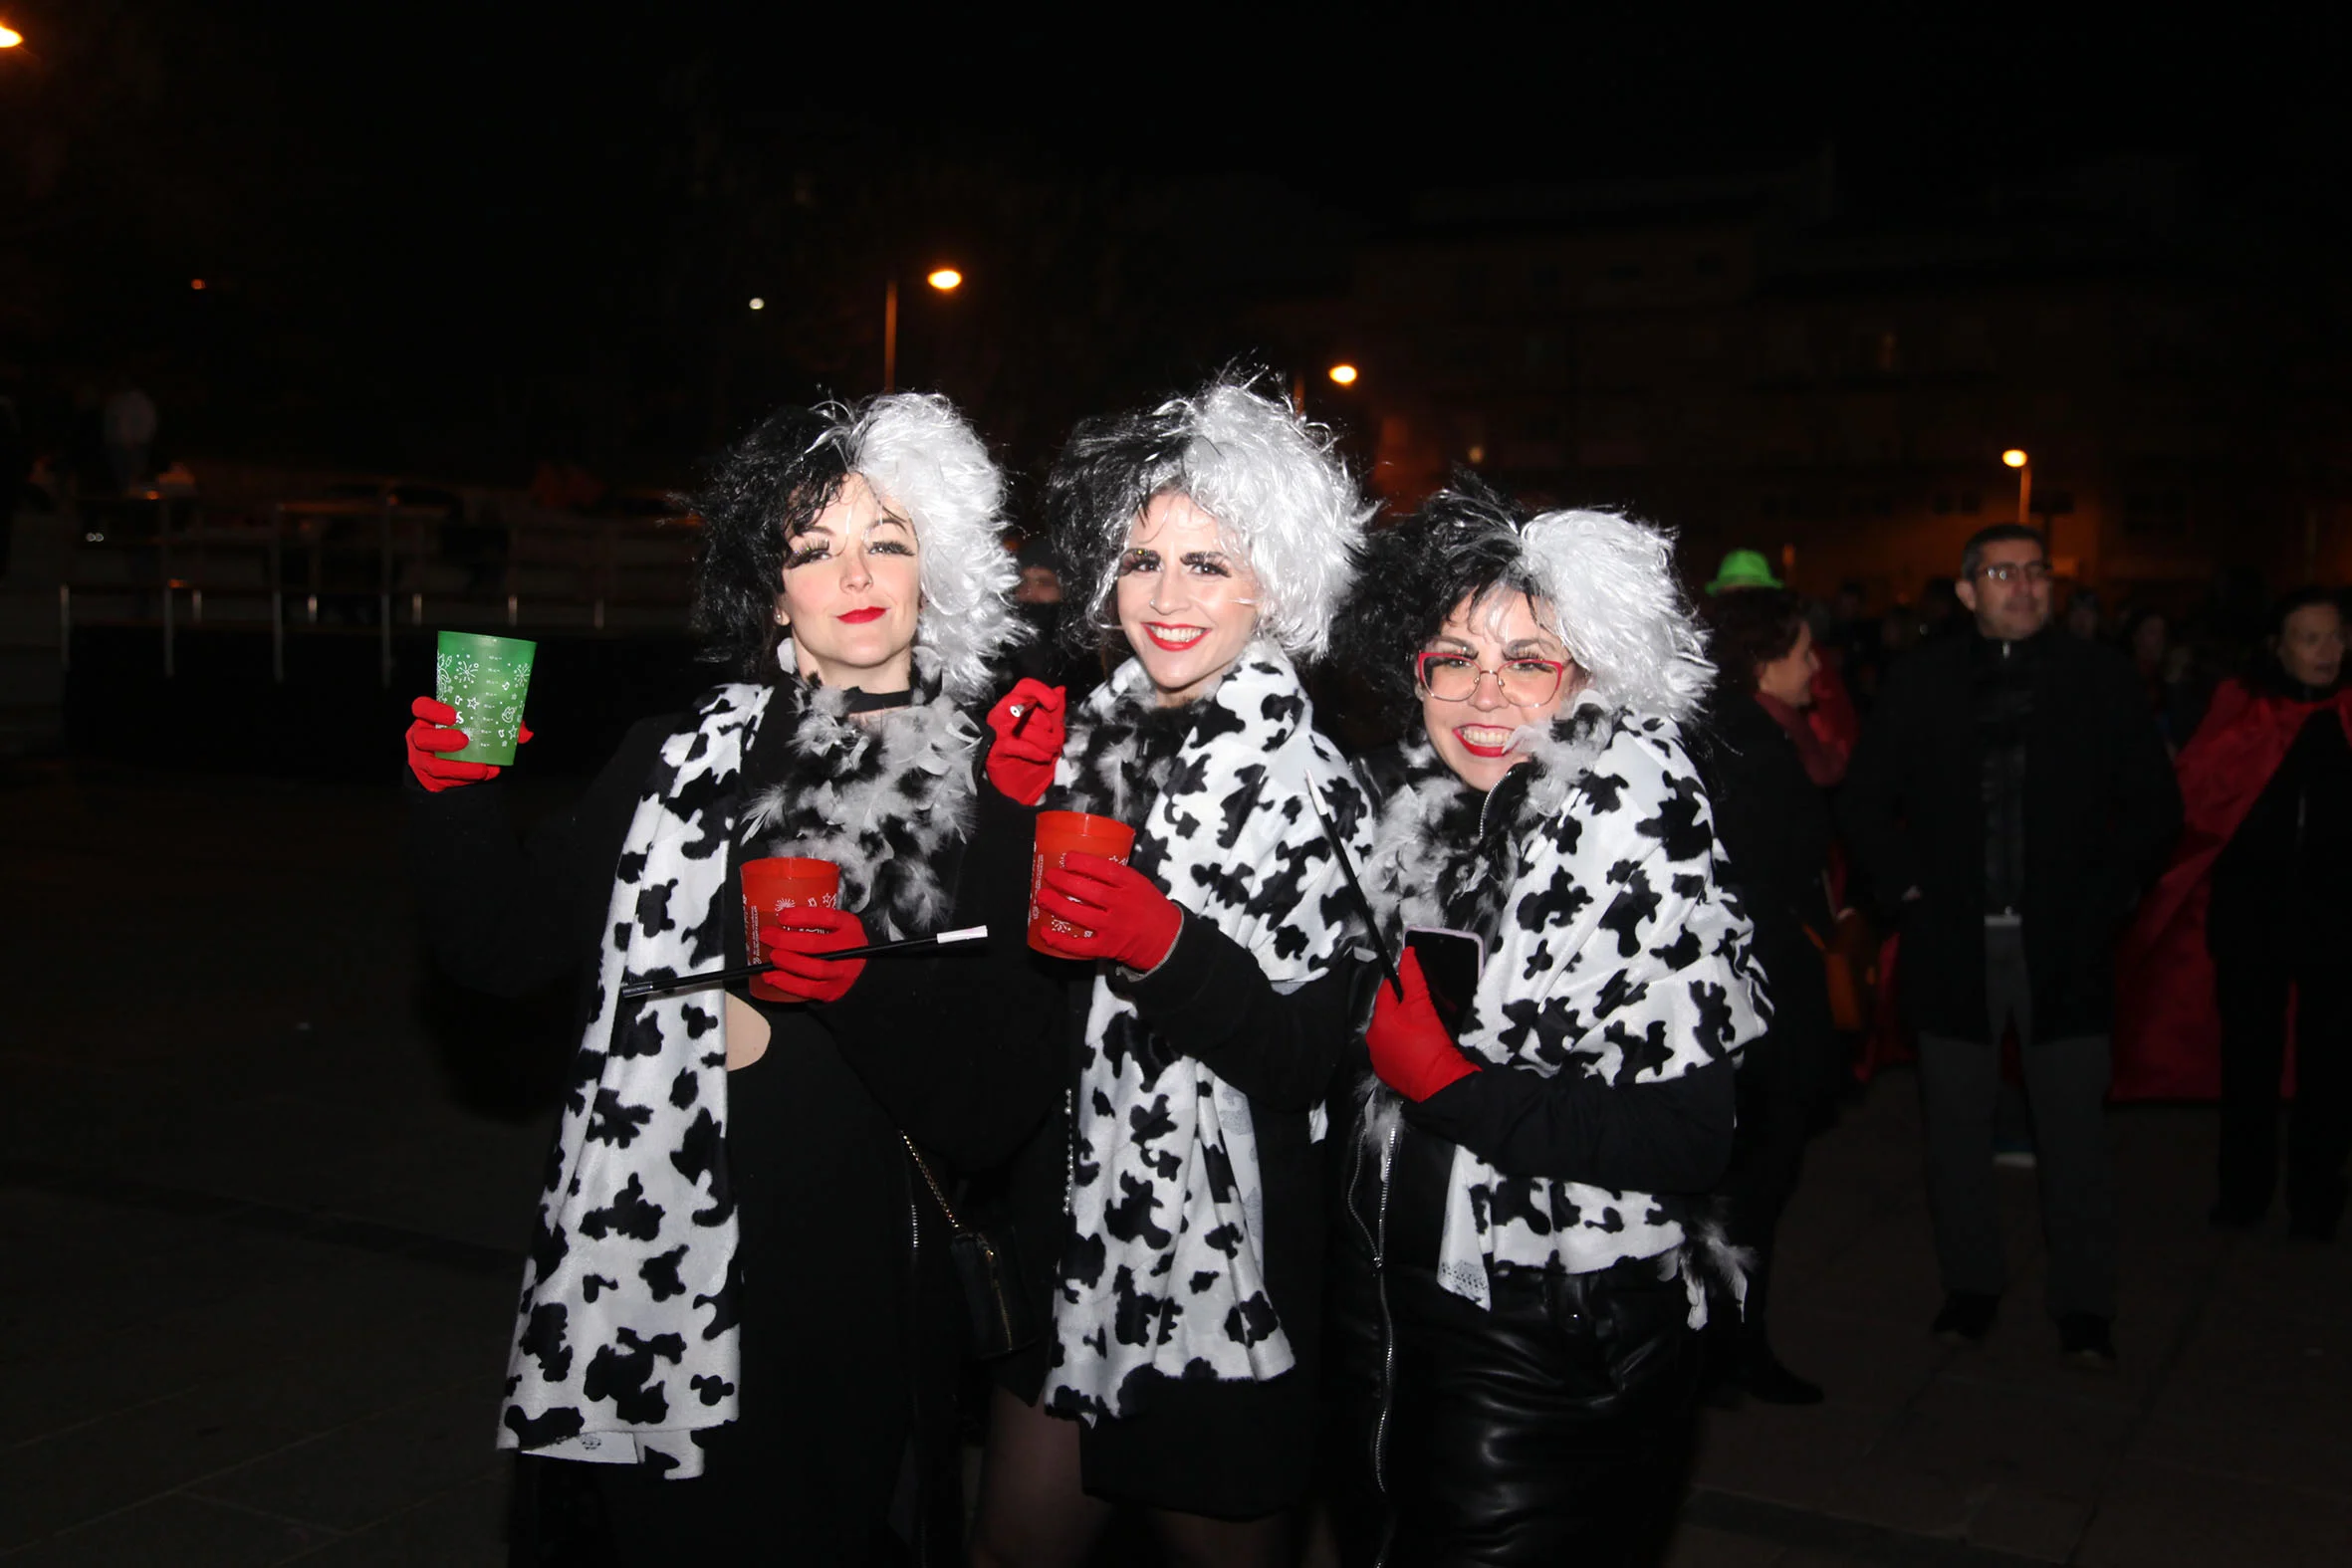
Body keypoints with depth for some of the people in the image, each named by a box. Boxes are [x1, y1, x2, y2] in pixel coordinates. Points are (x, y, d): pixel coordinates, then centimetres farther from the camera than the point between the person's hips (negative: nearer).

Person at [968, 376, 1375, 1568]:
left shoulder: (1309, 785, -14)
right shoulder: (1091, 734, 2)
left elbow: (1308, 1062, -16)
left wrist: (1165, 948, -29)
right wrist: (1014, 811, -8)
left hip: (1224, 1259, -5)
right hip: (1074, 1232, 6)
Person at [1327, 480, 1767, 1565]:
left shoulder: (1628, 826, -19)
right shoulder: (1405, 798, 1)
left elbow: (1690, 1139, -24)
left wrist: (1448, 1085, -22)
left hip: (1558, 1360, -7)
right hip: (1386, 1304, 7)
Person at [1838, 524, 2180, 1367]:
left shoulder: (2098, 677, 3)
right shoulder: (1921, 681, 4)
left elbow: (2155, 805, 6)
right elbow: (1862, 801, 8)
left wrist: (2106, 897, -1)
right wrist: (1905, 888, -1)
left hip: (2063, 944, -1)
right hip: (1953, 943, 1)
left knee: (2074, 1132, 2)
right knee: (1957, 1130, 10)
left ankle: (2084, 1307, 15)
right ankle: (1970, 1285, 25)